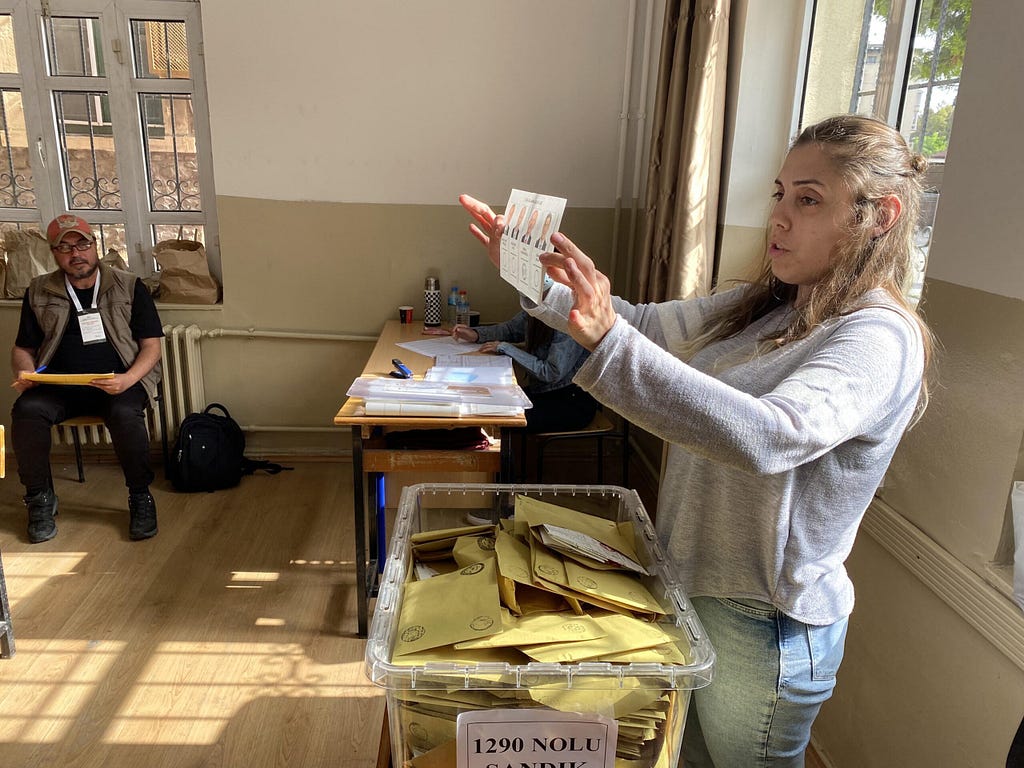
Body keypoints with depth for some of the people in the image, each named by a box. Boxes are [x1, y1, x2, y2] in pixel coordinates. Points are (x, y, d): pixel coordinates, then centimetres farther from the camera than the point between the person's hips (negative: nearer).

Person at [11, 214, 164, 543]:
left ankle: (140, 496, -14)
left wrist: (127, 380, -17)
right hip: (58, 385, 3)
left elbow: (151, 345, 1)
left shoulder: (129, 287, 5)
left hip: (118, 382, -2)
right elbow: (22, 348, 18)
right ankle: (40, 498, -9)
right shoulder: (39, 292, 13)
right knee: (26, 409, -29)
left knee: (125, 414, -35)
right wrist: (24, 372, -7)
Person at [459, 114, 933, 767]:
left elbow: (768, 437, -41)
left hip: (762, 621, -7)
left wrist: (608, 337, -49)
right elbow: (649, 326, 4)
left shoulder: (878, 337, -23)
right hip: (693, 587, 7)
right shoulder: (766, 305, 3)